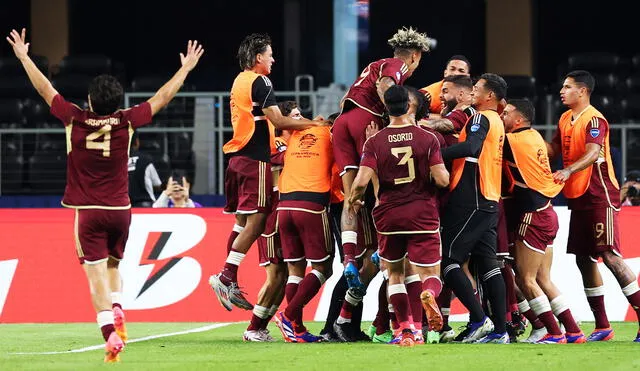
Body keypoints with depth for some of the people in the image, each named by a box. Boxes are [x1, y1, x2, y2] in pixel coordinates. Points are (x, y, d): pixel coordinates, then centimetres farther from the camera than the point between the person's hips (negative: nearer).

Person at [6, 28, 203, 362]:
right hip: (120, 209, 2)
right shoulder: (126, 121, -7)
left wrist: (24, 57, 15)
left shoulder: (75, 119, -9)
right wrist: (186, 68, 17)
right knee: (112, 265, 24)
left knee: (96, 274, -5)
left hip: (88, 212, -2)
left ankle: (110, 334, -19)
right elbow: (162, 97, 5)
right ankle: (117, 311, 0)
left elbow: (45, 89, 2)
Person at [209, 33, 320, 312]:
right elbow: (278, 121, -15)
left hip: (237, 155, 9)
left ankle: (230, 282, 6)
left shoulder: (240, 81, 18)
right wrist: (311, 124, -7)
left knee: (242, 221, 10)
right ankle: (226, 277, -15)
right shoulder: (259, 82, -10)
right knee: (255, 221, -9)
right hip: (255, 158, -9)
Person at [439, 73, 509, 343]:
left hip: (470, 201, -9)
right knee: (487, 264, 6)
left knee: (447, 260, -7)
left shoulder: (482, 118, -8)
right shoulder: (497, 123, 21)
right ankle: (500, 329, 2)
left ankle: (479, 320, -12)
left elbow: (471, 147, -25)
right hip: (489, 202, 9)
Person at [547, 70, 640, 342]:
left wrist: (568, 171, -43)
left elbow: (592, 154, -27)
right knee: (584, 260, 7)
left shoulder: (594, 120, -13)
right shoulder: (565, 120, 14)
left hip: (600, 197, -9)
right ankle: (602, 327, 11)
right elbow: (554, 150, 23)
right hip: (578, 198, 9)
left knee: (609, 256, -14)